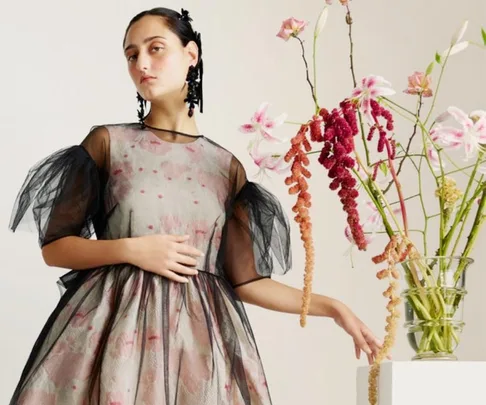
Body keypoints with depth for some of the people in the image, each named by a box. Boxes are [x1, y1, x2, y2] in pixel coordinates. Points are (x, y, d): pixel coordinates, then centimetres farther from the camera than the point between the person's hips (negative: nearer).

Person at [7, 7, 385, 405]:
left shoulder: (227, 166, 8)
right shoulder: (107, 143, 3)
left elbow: (244, 280, 7)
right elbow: (53, 246, 2)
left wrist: (332, 307, 2)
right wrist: (132, 249, -12)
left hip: (199, 331, 2)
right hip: (115, 323, -2)